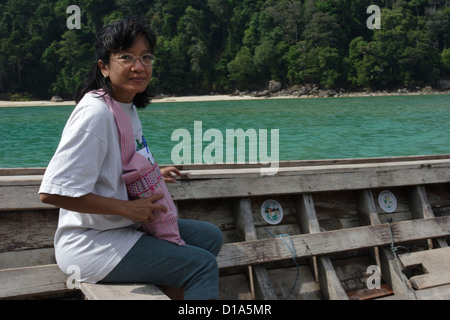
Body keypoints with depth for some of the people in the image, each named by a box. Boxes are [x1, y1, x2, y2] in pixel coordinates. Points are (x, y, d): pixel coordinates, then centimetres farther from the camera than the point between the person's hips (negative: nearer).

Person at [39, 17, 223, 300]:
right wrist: (127, 208, -24)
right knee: (203, 264, -10)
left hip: (122, 227, 10)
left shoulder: (128, 107, 6)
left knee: (210, 236, 14)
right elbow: (53, 192, -29)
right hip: (90, 244, -10)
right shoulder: (95, 113, -23)